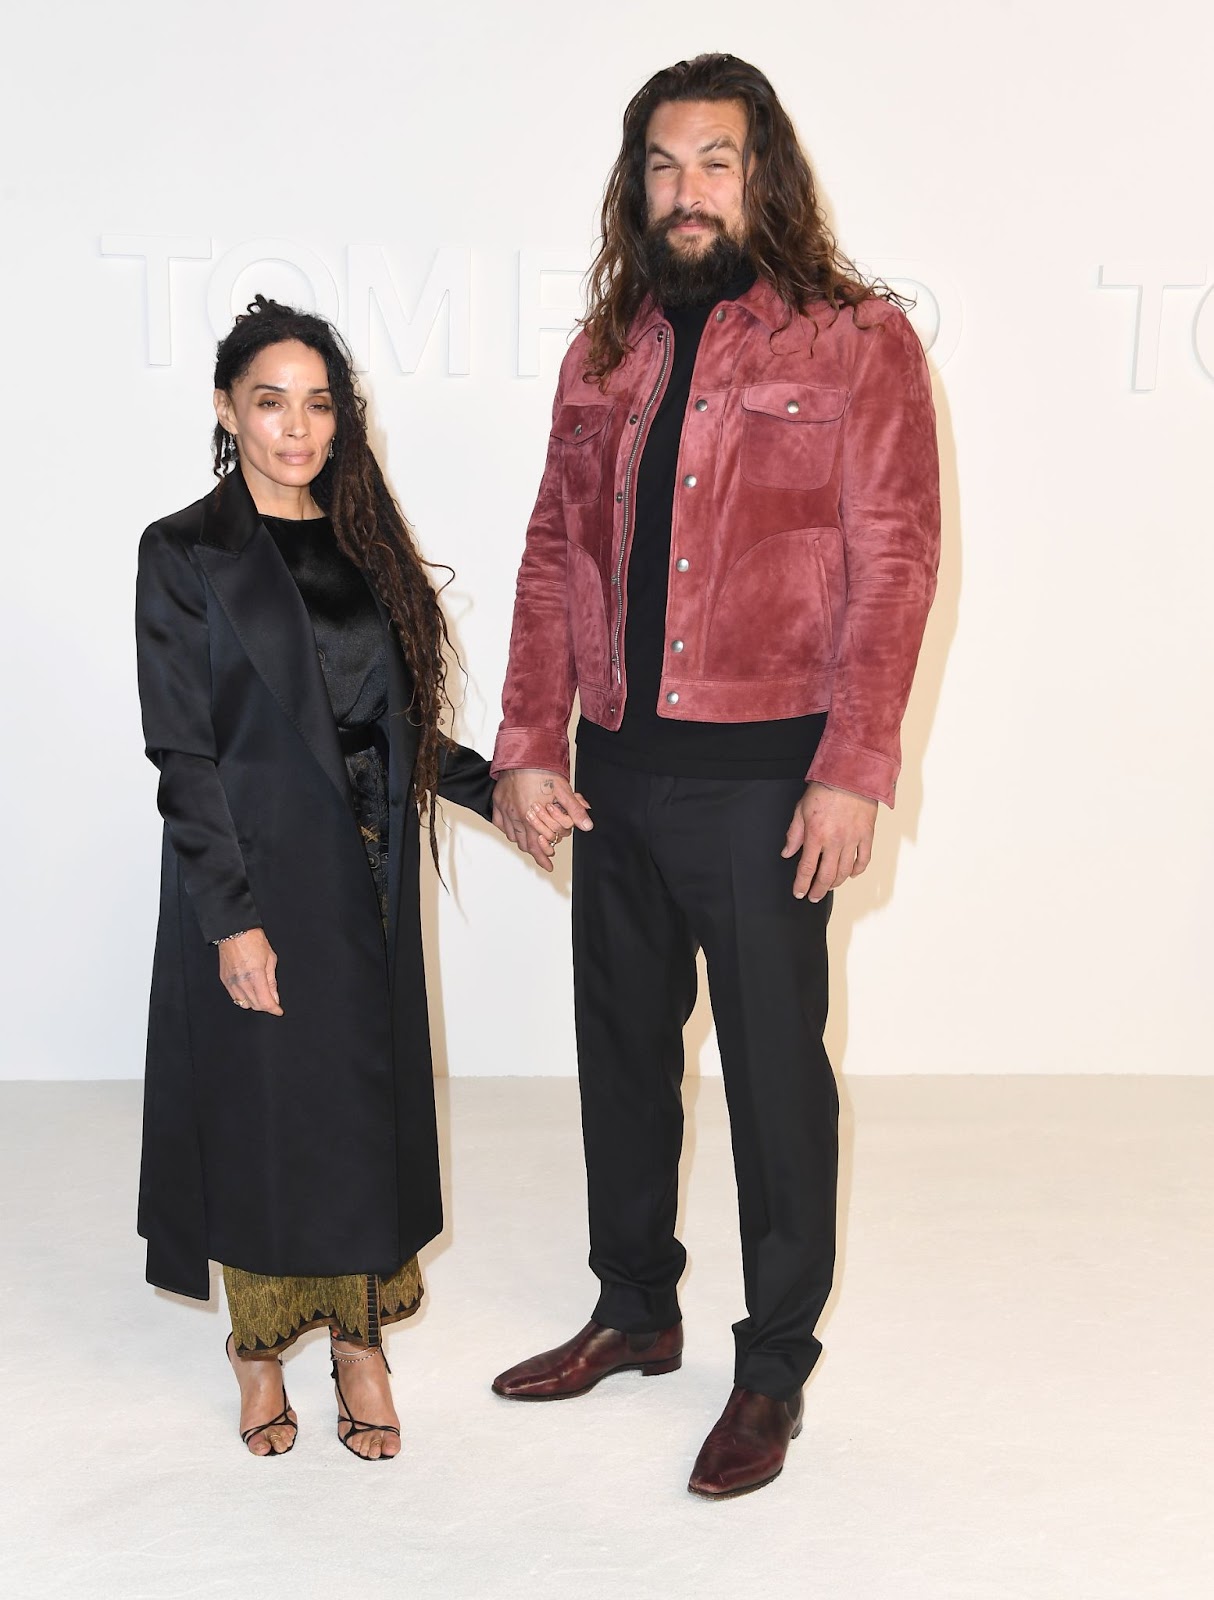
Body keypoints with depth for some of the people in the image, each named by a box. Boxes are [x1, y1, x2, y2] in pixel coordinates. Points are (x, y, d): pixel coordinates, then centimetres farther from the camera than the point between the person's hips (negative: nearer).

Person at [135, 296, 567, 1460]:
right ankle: (260, 1351, 24)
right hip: (257, 882, -5)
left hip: (365, 881, 5)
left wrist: (491, 788, 3)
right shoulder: (186, 556, -6)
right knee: (261, 1111, 5)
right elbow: (182, 753, -10)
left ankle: (359, 1342, 23)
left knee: (368, 1102, 9)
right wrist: (232, 916, -15)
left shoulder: (364, 546, 10)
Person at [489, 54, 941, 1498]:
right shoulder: (605, 353, 12)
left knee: (775, 1069, 4)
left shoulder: (855, 340, -3)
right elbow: (554, 555, 11)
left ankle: (775, 1369, 20)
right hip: (617, 770, 6)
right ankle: (635, 1311, 35)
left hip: (763, 776, -5)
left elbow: (893, 561, -9)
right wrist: (526, 744, 3)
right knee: (621, 1048, 16)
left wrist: (852, 774, -16)